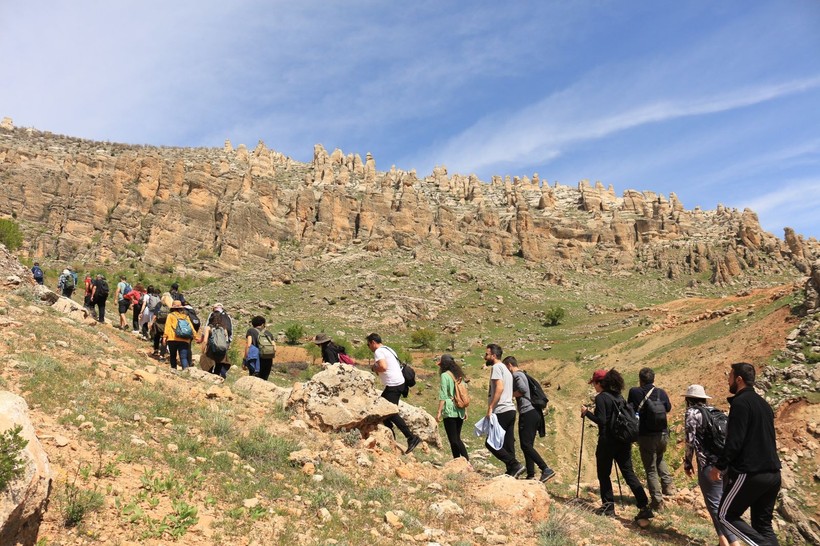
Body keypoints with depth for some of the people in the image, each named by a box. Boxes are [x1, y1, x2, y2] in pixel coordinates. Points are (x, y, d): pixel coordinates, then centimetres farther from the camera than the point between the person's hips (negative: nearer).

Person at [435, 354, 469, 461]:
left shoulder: (444, 375, -8)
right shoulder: (459, 375, 12)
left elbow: (443, 396, -13)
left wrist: (439, 412, -10)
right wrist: (465, 410, 18)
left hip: (449, 411, -7)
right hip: (460, 411, 7)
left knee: (453, 439, -4)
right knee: (457, 438, 13)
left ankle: (467, 460, -15)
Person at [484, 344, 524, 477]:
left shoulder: (497, 367, -8)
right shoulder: (505, 369, 22)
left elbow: (499, 388, -21)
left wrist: (490, 407, -23)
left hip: (501, 411, -10)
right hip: (510, 410, 10)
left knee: (490, 443, -6)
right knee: (508, 445, 10)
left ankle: (515, 466, -9)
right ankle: (512, 471, 10)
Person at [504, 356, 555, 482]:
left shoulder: (516, 375, -6)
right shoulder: (523, 374, 23)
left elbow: (523, 389, -22)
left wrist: (511, 394, -7)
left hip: (527, 413, -10)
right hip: (534, 413, 10)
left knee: (526, 445, -11)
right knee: (528, 445, 11)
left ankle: (546, 469, -17)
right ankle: (531, 475, 11)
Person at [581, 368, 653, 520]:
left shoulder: (601, 397, -12)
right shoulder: (619, 396, 10)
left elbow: (601, 420, -19)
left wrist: (586, 412, -6)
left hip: (607, 441, -7)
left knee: (603, 474, 8)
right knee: (629, 473, 9)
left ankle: (608, 506, 13)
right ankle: (644, 506, 3)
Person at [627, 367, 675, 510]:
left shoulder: (634, 392, -10)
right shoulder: (661, 392, -1)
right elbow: (668, 408, 16)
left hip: (646, 436, -4)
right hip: (663, 434, 4)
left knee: (651, 470, 6)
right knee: (659, 459, 32)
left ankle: (657, 501, 6)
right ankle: (668, 484, 18)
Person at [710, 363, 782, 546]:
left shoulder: (740, 402, -13)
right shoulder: (764, 403, 15)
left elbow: (734, 441, -19)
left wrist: (719, 466, -7)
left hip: (749, 473, -9)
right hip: (773, 474, 9)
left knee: (726, 515, 5)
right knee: (763, 523, 15)